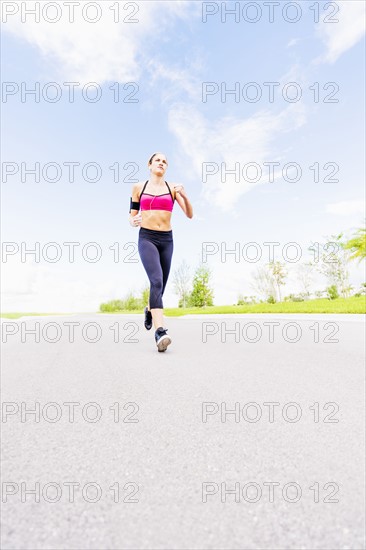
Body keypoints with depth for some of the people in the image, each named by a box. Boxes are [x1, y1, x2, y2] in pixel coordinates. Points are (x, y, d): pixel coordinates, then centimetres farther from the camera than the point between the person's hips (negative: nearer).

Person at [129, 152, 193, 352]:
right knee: (156, 281, -27)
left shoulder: (172, 188, 8)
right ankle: (160, 332, -30)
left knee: (160, 286, 11)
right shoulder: (138, 187, 8)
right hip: (146, 238, -2)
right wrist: (134, 222, -13)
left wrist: (184, 195, -17)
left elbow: (190, 214, 1)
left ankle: (149, 310, 44)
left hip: (166, 240, 3)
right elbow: (132, 216, 11)